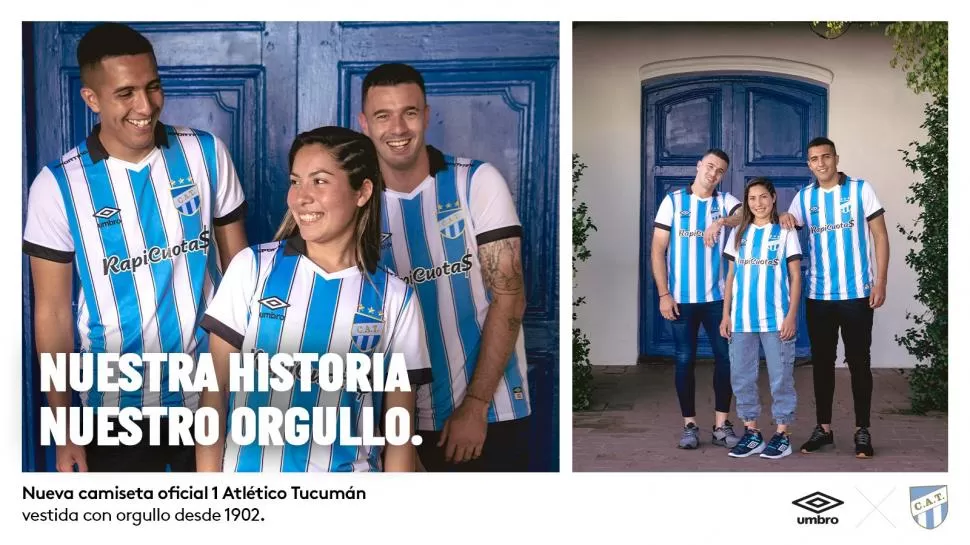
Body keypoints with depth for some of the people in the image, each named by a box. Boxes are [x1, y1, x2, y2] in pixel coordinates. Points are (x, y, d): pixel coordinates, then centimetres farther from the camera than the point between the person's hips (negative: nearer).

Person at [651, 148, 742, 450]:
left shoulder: (725, 201, 5)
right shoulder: (673, 201, 0)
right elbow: (658, 249, -2)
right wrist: (663, 293, -8)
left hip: (718, 296, 2)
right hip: (681, 298, -2)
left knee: (725, 357, 3)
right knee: (684, 360, 4)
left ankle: (721, 425, 14)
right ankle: (689, 425, 13)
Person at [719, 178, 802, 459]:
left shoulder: (785, 233, 2)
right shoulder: (738, 234, 11)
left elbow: (795, 277, 1)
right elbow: (731, 276, 13)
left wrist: (791, 315, -7)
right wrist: (726, 314, 7)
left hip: (776, 318, -4)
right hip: (741, 318, 4)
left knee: (780, 376, 1)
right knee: (741, 377, 7)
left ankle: (782, 434, 9)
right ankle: (751, 432, 17)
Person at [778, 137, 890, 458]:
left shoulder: (861, 190, -2)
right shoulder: (804, 197, 7)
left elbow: (880, 236, -2)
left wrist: (880, 282, -9)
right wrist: (784, 220, -9)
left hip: (857, 294, -3)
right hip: (818, 296, 3)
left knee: (858, 362, 2)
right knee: (821, 362, 9)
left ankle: (863, 431, 10)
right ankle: (824, 428, 18)